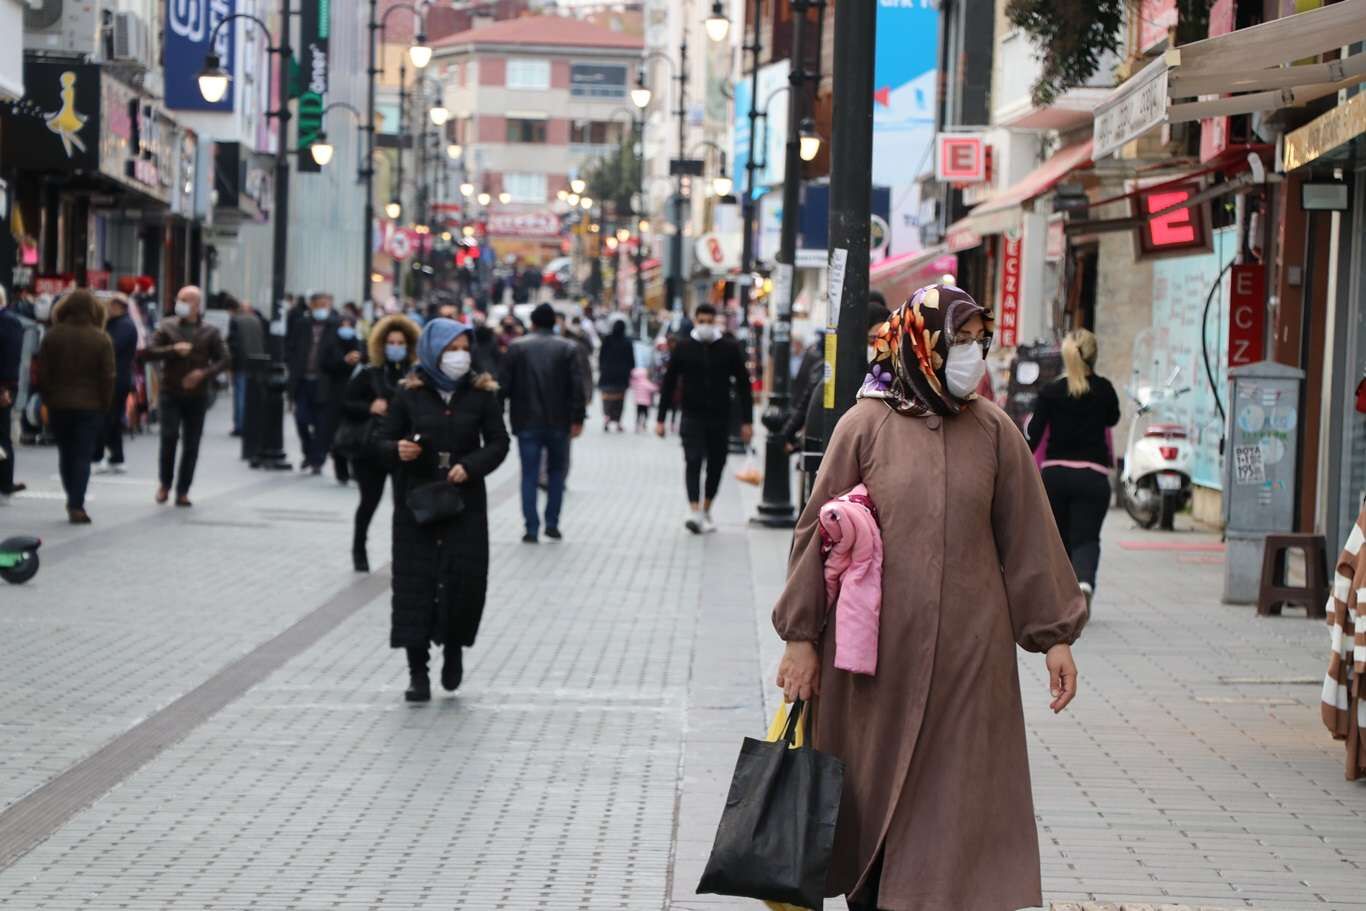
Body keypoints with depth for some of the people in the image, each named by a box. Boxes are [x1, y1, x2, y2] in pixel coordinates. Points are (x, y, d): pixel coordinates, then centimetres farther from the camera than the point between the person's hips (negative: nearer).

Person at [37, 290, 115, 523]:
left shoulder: (52, 336, -2)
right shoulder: (101, 339, -7)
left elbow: (42, 373, -1)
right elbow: (107, 377, -8)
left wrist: (48, 398, 8)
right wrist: (105, 404, 2)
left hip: (59, 405, 2)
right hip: (90, 405, -2)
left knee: (66, 454, 16)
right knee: (83, 456, 0)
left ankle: (73, 501, 22)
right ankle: (76, 505, -8)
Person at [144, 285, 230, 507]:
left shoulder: (209, 332, 4)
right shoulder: (167, 327, 3)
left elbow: (223, 360, 4)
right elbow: (149, 353, -3)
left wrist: (204, 373, -13)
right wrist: (173, 349, -18)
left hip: (197, 395, 1)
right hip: (170, 394, -1)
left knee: (191, 445, 2)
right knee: (169, 436, -12)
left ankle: (183, 491, 11)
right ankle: (165, 483, 9)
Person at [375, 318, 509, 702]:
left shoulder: (481, 393, 1)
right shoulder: (409, 394, -1)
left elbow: (498, 443, 4)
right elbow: (384, 441, 3)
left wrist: (471, 466, -13)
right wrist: (398, 450, -19)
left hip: (465, 501, 0)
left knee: (466, 580, -4)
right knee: (415, 582, -1)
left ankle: (454, 647, 24)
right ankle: (418, 672, 5)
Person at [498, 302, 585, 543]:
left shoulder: (516, 347, 0)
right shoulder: (568, 348, 0)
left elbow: (505, 384, -2)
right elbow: (577, 386, -6)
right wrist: (577, 418, -3)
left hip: (527, 423, 0)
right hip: (559, 423, 0)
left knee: (530, 475, 3)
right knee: (557, 471, 15)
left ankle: (532, 529, -1)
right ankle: (552, 523, 11)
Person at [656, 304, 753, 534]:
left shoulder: (730, 348, 1)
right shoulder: (684, 348, 1)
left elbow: (743, 385, 4)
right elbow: (668, 384, 6)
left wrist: (747, 421, -1)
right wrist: (661, 419, 2)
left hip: (720, 418, 1)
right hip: (692, 417, -1)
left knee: (716, 465, 8)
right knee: (693, 462, -14)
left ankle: (706, 511, 24)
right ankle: (694, 512, -24)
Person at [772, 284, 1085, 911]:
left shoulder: (993, 431, 3)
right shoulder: (865, 425, -2)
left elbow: (1029, 534, 6)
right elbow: (818, 531, 0)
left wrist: (1056, 635, 5)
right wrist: (801, 636, -1)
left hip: (968, 650, 1)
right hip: (878, 647, -1)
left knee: (959, 799, 3)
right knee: (873, 789, 8)